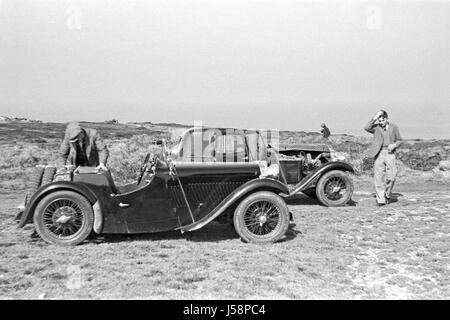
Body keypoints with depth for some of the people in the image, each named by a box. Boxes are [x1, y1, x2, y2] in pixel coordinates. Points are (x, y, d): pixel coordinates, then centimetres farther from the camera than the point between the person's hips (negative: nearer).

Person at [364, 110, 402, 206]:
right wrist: (375, 118, -18)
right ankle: (381, 200, 4)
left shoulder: (394, 127, 8)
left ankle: (387, 194, 18)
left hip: (390, 153, 1)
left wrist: (394, 145, -5)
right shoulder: (376, 127, 3)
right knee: (378, 178, -3)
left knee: (391, 177, -8)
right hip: (379, 154, 0)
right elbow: (366, 128, -17)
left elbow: (399, 140, 15)